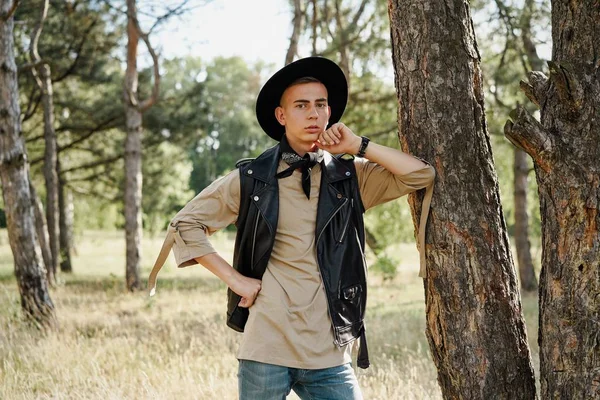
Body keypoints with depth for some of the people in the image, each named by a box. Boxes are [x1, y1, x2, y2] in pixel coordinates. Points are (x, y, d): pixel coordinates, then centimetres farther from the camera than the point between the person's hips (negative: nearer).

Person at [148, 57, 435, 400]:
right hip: (267, 349, -2)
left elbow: (421, 175, 0)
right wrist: (235, 279, -2)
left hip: (330, 355, 2)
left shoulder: (351, 176, 8)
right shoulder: (251, 179, 3)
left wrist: (359, 147, -5)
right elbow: (186, 224, 7)